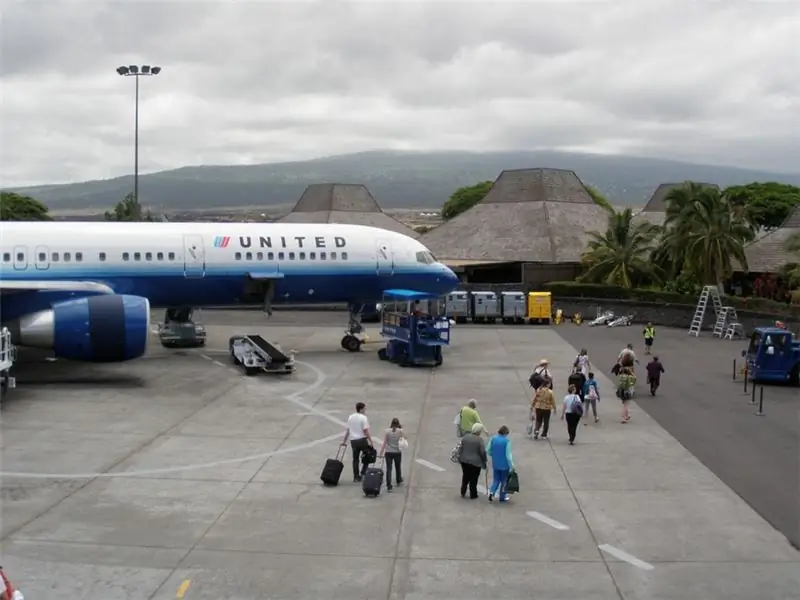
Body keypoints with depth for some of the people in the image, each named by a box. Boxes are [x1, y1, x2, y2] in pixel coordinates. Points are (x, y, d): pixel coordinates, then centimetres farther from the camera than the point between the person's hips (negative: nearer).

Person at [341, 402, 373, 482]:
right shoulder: (363, 417, -10)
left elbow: (348, 430, 13)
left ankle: (356, 477, 14)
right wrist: (371, 442, -13)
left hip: (353, 440, 6)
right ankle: (363, 473, 4)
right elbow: (366, 431, -15)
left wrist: (344, 441, 21)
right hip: (362, 440, -6)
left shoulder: (350, 417, 9)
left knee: (355, 459, 11)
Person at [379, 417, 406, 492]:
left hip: (388, 452, -1)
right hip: (397, 452, 1)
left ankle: (389, 486, -9)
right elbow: (406, 439, 5)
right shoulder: (400, 431, -4)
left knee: (388, 469, -2)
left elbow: (384, 443, -5)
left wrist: (381, 453, -2)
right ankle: (399, 481, 43)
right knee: (398, 467, 21)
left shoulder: (387, 431, -4)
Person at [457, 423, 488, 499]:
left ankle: (463, 493, 25)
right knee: (473, 479, 9)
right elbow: (482, 452, -13)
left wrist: (460, 457, 16)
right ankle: (473, 495, 18)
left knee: (465, 477, 21)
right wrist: (485, 461, 0)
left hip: (464, 461, 5)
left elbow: (460, 448, 4)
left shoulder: (465, 437, -1)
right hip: (475, 462, -5)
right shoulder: (479, 440, -16)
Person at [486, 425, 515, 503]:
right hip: (504, 464, -4)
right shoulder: (507, 441, -17)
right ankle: (502, 497, 22)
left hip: (495, 464, 4)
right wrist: (511, 466, -9)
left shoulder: (493, 439, -4)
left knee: (496, 480, 17)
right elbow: (508, 455, -17)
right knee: (503, 481, 13)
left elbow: (488, 451, 1)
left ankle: (491, 492, -6)